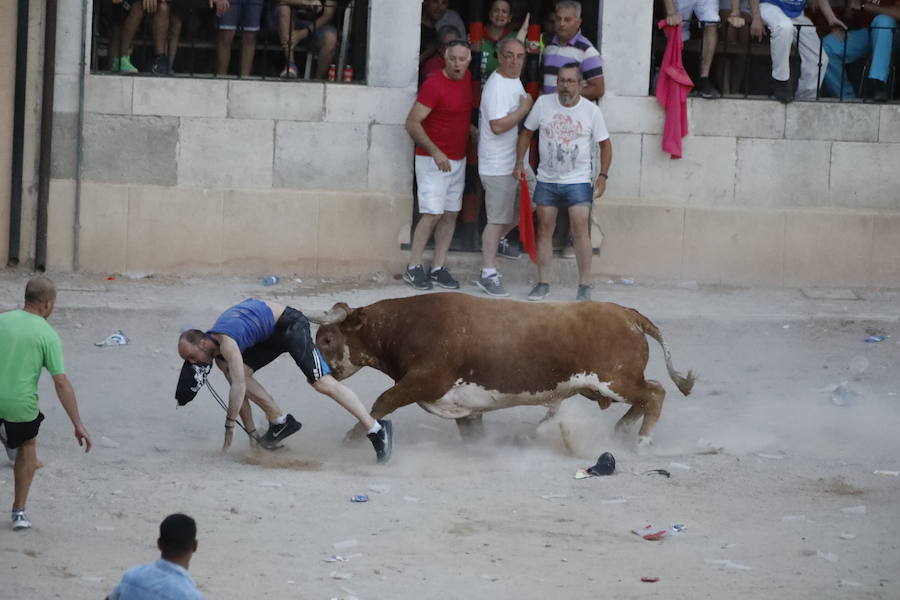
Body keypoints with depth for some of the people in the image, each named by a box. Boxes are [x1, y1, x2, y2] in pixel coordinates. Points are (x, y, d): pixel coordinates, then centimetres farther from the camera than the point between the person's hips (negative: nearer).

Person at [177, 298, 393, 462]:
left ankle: (375, 429, -18)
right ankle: (279, 422, 2)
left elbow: (239, 386, -31)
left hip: (290, 324, -9)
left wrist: (229, 426, -25)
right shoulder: (218, 353, 5)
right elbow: (239, 388, 10)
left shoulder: (225, 343, -25)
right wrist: (250, 430, 8)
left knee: (322, 383, -17)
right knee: (242, 372, -3)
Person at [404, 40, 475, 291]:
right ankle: (413, 268, -4)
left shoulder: (467, 79, 6)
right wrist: (435, 152, -26)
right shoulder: (434, 84, -18)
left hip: (457, 160, 8)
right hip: (432, 159, -8)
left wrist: (471, 129, 11)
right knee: (432, 213, -12)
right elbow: (412, 123, -20)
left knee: (451, 214, 6)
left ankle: (438, 268, 10)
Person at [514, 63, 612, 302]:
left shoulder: (591, 111, -4)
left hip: (578, 182, -2)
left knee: (581, 231, -10)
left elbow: (605, 144, 5)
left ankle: (584, 286, -4)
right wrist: (520, 162, 2)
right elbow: (527, 132, 10)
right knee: (544, 231, 6)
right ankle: (543, 284, 14)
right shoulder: (543, 103, -2)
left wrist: (602, 175, -2)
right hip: (547, 181, 2)